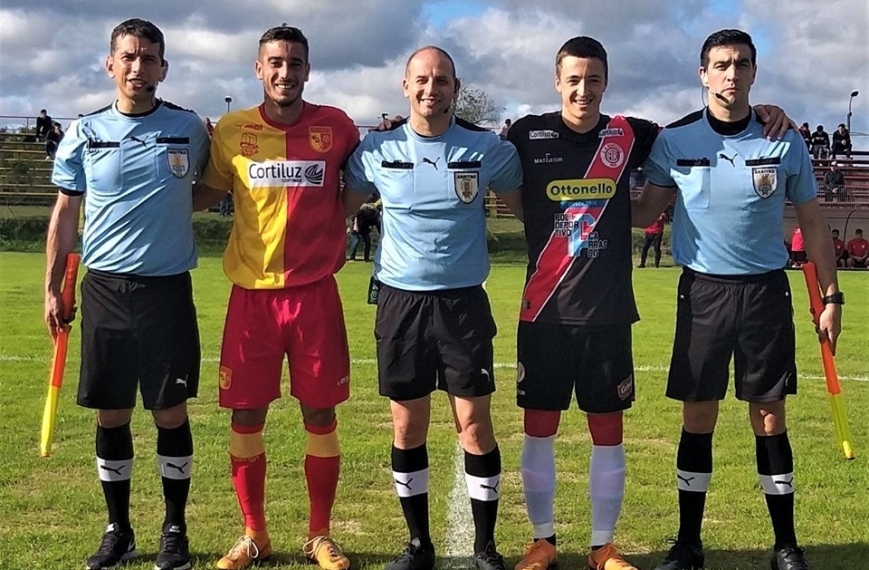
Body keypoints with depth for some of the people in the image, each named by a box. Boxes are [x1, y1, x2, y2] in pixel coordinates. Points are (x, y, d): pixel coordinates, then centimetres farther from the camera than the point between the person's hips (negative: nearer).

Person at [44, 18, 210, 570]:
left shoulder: (190, 129, 1)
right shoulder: (84, 133, 4)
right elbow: (65, 214, 8)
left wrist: (178, 202, -1)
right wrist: (53, 288, 5)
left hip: (168, 289, -1)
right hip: (105, 288, 1)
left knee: (171, 412, 3)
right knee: (111, 414, 7)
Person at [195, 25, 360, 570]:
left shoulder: (335, 126, 0)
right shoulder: (231, 130, 2)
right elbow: (209, 193, 16)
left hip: (315, 291, -1)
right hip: (252, 291, 1)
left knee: (320, 413, 5)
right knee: (246, 415, 5)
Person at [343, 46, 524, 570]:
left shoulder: (489, 150, -2)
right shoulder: (376, 151, 0)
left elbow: (526, 208, 12)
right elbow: (343, 207, 13)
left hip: (464, 301, -1)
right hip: (401, 302, 1)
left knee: (475, 426, 1)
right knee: (408, 429, 8)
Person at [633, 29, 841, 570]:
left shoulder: (784, 142, -2)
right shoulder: (674, 140, -3)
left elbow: (812, 222, 6)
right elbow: (646, 212, 4)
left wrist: (831, 296, 5)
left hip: (766, 291, 0)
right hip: (702, 291, 0)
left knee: (770, 419, 5)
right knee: (698, 419, 5)